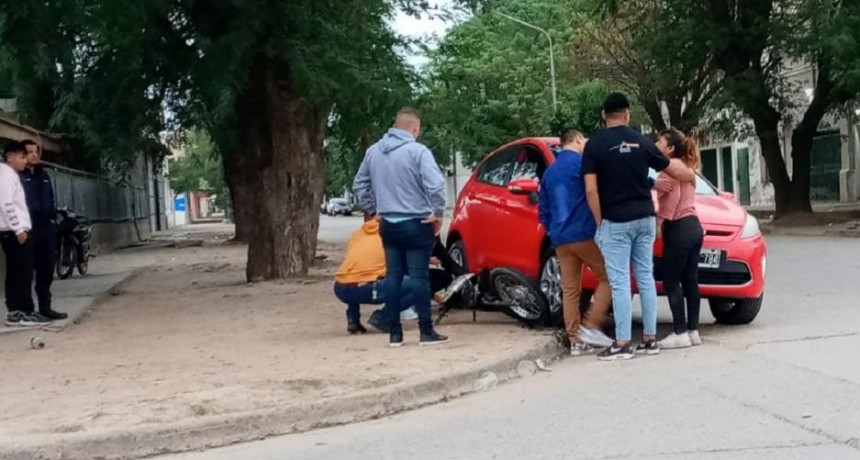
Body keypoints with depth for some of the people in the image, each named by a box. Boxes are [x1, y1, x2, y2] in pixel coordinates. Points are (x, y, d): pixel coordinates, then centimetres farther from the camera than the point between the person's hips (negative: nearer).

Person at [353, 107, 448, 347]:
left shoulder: (373, 151, 7)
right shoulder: (417, 151, -13)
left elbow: (359, 185, 15)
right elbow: (435, 184, -23)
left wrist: (373, 210, 21)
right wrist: (437, 213, -10)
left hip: (387, 224, 5)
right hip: (416, 224, -5)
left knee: (393, 276, 9)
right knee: (419, 276, -1)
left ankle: (394, 333, 12)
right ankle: (426, 332, 2)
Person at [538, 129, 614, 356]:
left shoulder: (550, 171, 18)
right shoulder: (581, 161, -5)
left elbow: (543, 210, 22)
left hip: (560, 239, 7)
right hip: (584, 233, -7)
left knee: (570, 290, 7)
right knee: (608, 276, 2)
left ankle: (576, 341, 6)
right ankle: (590, 326, -6)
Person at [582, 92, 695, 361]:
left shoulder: (595, 145, -6)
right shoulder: (642, 142, 5)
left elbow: (591, 190, -12)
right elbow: (673, 170, 17)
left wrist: (599, 222, -3)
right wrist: (691, 175, 38)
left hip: (615, 222, -4)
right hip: (644, 219, 4)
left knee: (619, 282, -3)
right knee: (645, 277, 10)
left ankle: (622, 344, -2)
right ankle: (650, 339, 14)